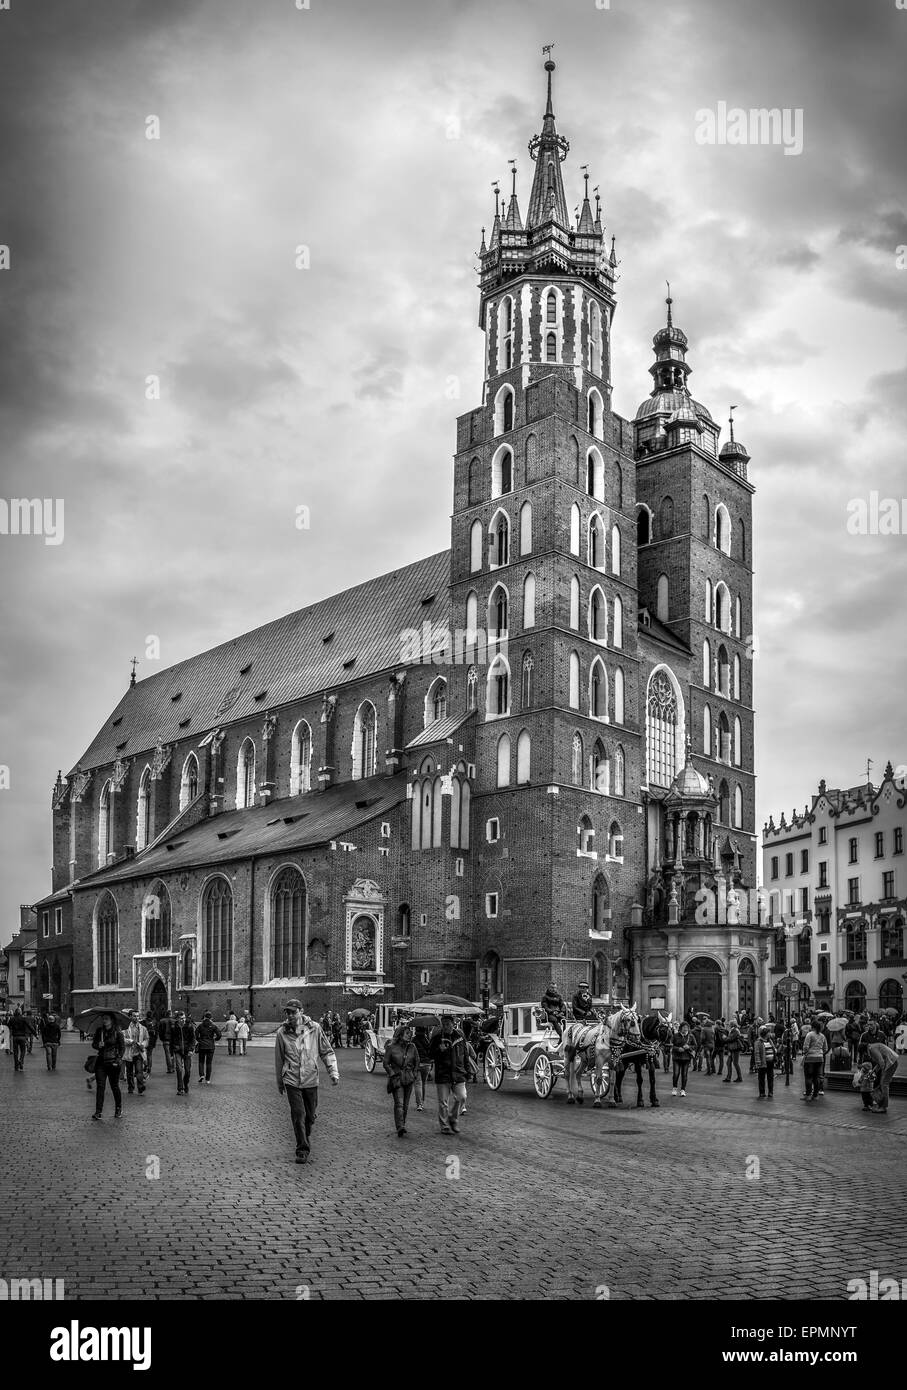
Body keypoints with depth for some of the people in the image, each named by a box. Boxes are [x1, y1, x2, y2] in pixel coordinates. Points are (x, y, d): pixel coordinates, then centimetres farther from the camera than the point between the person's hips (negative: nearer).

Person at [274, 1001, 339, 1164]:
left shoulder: (314, 1029, -5)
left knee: (310, 1116, 12)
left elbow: (327, 1052, 2)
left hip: (311, 1080, 1)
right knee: (298, 1114, -9)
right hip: (292, 1081, -1)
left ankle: (305, 1138, 38)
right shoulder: (282, 1033, -5)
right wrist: (279, 1083, 15)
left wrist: (334, 1072, -8)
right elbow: (279, 1060, 7)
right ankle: (302, 1150, 0)